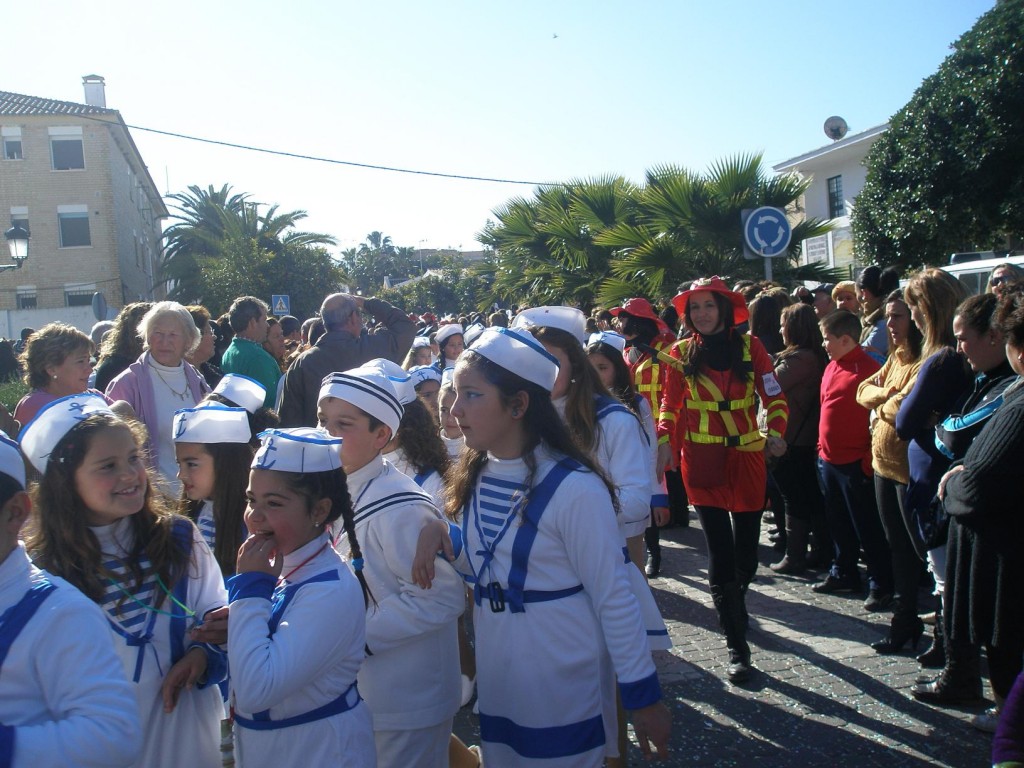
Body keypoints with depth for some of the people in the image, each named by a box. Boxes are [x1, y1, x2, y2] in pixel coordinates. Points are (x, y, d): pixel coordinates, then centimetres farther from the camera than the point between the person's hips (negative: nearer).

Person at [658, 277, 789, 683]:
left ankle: (734, 603, 43)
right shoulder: (681, 353, 1)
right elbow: (670, 407, 1)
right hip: (701, 461, -1)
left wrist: (776, 433, -18)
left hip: (746, 456, 1)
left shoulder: (749, 346, 1)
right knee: (720, 549, -3)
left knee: (746, 546, 10)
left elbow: (774, 398, 0)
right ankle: (737, 646, 6)